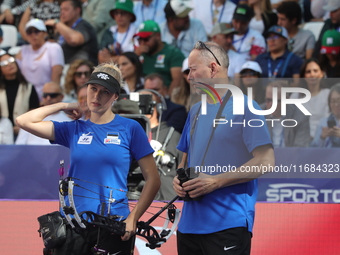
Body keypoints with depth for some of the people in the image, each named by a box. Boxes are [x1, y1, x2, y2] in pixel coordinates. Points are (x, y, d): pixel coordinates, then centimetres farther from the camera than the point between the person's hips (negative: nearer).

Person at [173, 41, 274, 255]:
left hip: (228, 225, -7)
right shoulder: (196, 111, 17)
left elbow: (266, 162, -14)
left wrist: (216, 181, -18)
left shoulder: (244, 107, -6)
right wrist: (179, 179, 2)